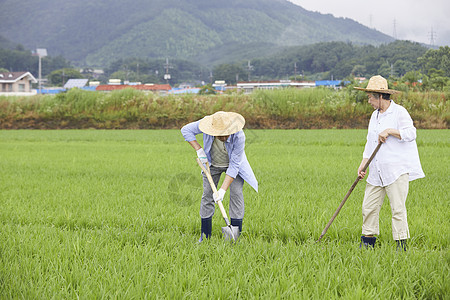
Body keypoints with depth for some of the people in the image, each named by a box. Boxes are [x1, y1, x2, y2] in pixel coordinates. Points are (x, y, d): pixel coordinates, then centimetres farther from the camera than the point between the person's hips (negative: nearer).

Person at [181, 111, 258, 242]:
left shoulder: (238, 137, -38)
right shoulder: (208, 122, -32)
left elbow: (234, 167, -33)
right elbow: (186, 130, -15)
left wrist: (222, 190, -36)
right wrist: (199, 150, -24)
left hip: (233, 164, -2)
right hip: (212, 164, 2)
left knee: (236, 194, -11)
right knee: (207, 195, 0)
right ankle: (205, 235, 10)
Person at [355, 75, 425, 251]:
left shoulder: (399, 112, -5)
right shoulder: (375, 116, 18)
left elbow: (410, 134, -16)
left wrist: (389, 131, -21)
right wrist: (363, 164, 14)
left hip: (397, 170, -7)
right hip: (377, 173, 7)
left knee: (398, 208, -9)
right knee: (369, 206, 6)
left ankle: (402, 244, -5)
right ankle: (368, 241, 17)